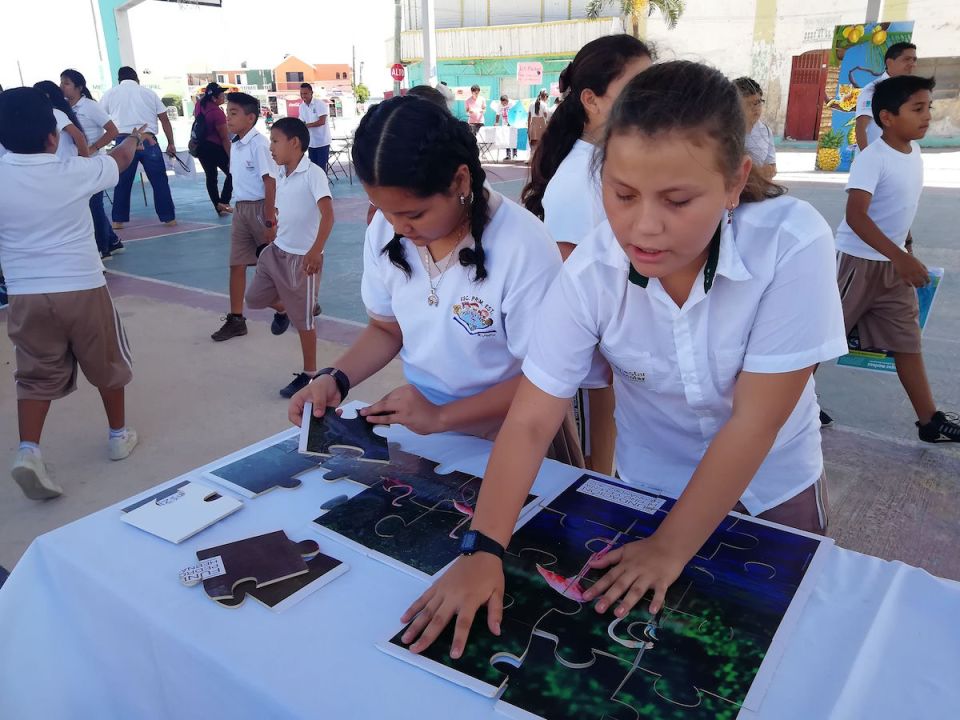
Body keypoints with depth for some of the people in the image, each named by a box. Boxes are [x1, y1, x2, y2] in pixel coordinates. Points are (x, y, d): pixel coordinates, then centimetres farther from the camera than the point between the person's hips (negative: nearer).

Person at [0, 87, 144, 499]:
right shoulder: (75, 172, -8)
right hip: (82, 289, -2)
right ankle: (119, 435, 30)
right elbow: (120, 159, 13)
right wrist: (133, 139, 33)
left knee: (36, 376, 12)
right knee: (107, 366, 16)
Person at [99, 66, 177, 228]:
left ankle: (118, 220, 13)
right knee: (159, 181, 6)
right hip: (148, 140, -1)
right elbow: (164, 119, 9)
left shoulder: (110, 93, 14)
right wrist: (171, 143, 13)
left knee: (122, 183, 10)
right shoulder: (149, 93, 14)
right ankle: (169, 218, 7)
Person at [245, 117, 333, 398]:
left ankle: (309, 374, 19)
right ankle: (283, 309, 43)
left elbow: (328, 216, -26)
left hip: (302, 258, -7)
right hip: (276, 251, 7)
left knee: (303, 319, 3)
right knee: (254, 298, 12)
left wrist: (315, 251, -35)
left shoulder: (312, 173, -17)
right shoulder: (281, 173, 6)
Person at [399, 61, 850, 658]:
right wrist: (484, 550, -34)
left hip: (773, 488, 0)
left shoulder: (794, 245, -30)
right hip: (649, 486, 1)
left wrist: (670, 547, -22)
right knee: (654, 634, 21)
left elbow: (754, 422, -26)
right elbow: (530, 422, -24)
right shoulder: (590, 273, -26)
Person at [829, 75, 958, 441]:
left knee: (907, 339, 9)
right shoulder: (872, 158, -19)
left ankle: (930, 420, 15)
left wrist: (905, 246, 23)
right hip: (858, 260, -8)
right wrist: (901, 257, -32)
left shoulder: (913, 152, 6)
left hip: (895, 262, 8)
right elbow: (855, 215, -28)